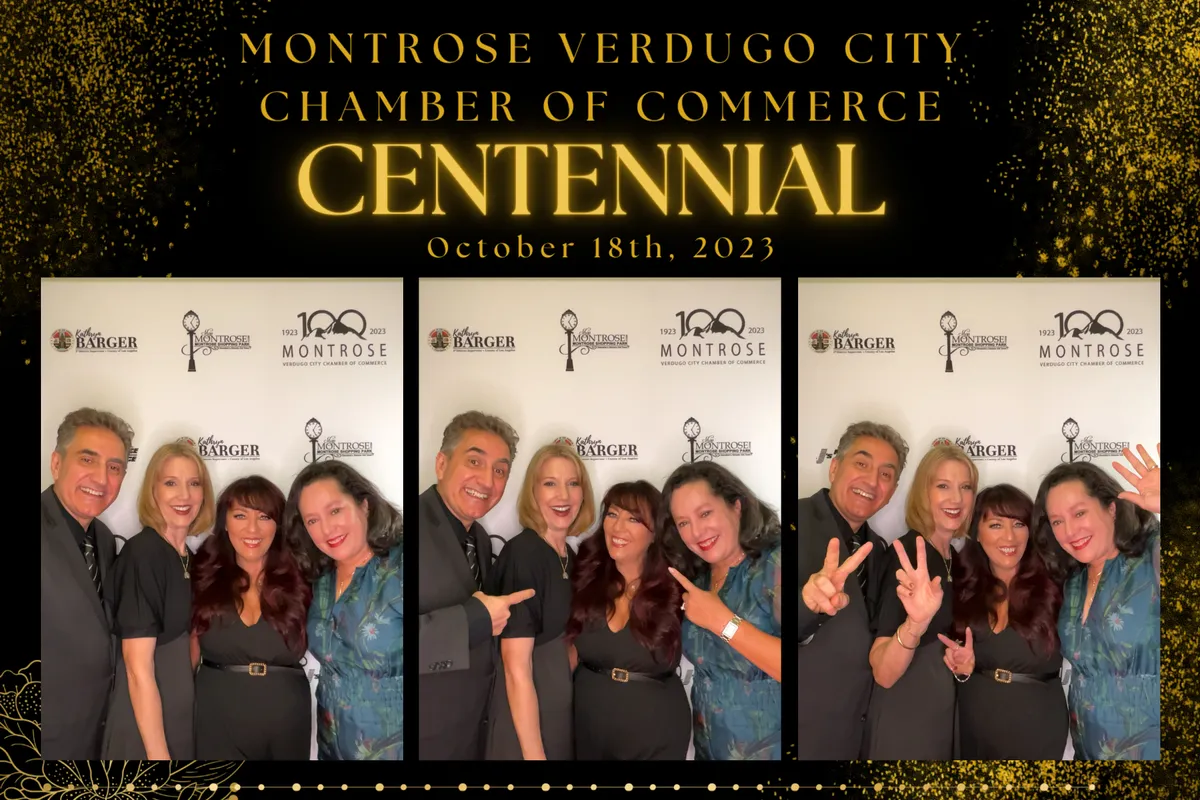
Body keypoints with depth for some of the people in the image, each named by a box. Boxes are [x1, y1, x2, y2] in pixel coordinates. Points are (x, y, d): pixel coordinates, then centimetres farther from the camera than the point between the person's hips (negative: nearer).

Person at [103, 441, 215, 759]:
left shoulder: (188, 556, 6)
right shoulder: (142, 553, -18)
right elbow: (138, 669, -21)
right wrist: (159, 754, -21)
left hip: (182, 719, 8)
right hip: (143, 728, -8)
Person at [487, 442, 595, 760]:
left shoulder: (569, 555, 5)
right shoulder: (521, 554, -20)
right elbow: (516, 670, -22)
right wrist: (534, 755, -24)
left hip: (561, 712, 8)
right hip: (524, 723, -8)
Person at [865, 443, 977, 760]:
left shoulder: (952, 555, 5)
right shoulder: (908, 554, -20)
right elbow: (883, 673, -29)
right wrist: (914, 623, -44)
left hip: (943, 716, 8)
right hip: (906, 720, -8)